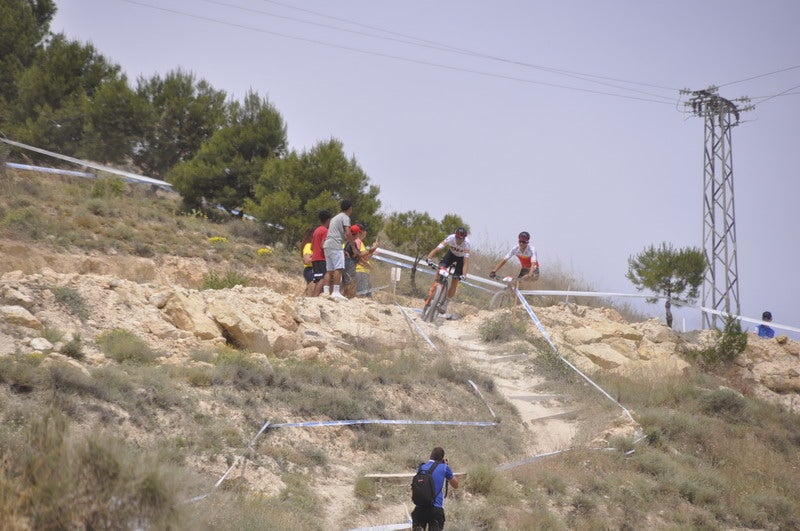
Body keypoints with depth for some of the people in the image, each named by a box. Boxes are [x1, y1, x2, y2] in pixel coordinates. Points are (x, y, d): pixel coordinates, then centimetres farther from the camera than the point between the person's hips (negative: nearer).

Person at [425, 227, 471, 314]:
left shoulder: (466, 244, -36)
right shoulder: (450, 238, -33)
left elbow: (466, 261, -40)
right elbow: (437, 249, -38)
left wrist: (464, 275, -52)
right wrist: (429, 259, -54)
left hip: (461, 258, -2)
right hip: (451, 253, 2)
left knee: (455, 281, -8)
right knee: (441, 267, -26)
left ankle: (445, 304, 4)